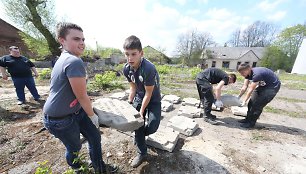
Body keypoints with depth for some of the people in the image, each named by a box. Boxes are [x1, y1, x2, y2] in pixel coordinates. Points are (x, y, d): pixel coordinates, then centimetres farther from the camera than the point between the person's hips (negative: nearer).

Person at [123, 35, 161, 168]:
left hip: (153, 99, -4)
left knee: (152, 127, -10)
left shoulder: (148, 68, -33)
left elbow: (149, 93, -25)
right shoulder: (126, 69, -13)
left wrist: (141, 111, -18)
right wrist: (129, 104, -1)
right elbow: (133, 87, -1)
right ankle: (142, 153, 25)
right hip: (139, 97, 5)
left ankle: (139, 136, 29)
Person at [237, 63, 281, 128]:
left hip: (272, 87, -8)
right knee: (251, 102, 6)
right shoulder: (248, 74, -8)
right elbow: (244, 87, -6)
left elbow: (251, 89, -30)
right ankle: (248, 119, 18)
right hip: (263, 85, 9)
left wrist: (244, 101, -23)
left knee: (257, 105, -11)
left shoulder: (256, 74, -34)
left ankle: (251, 123, 1)